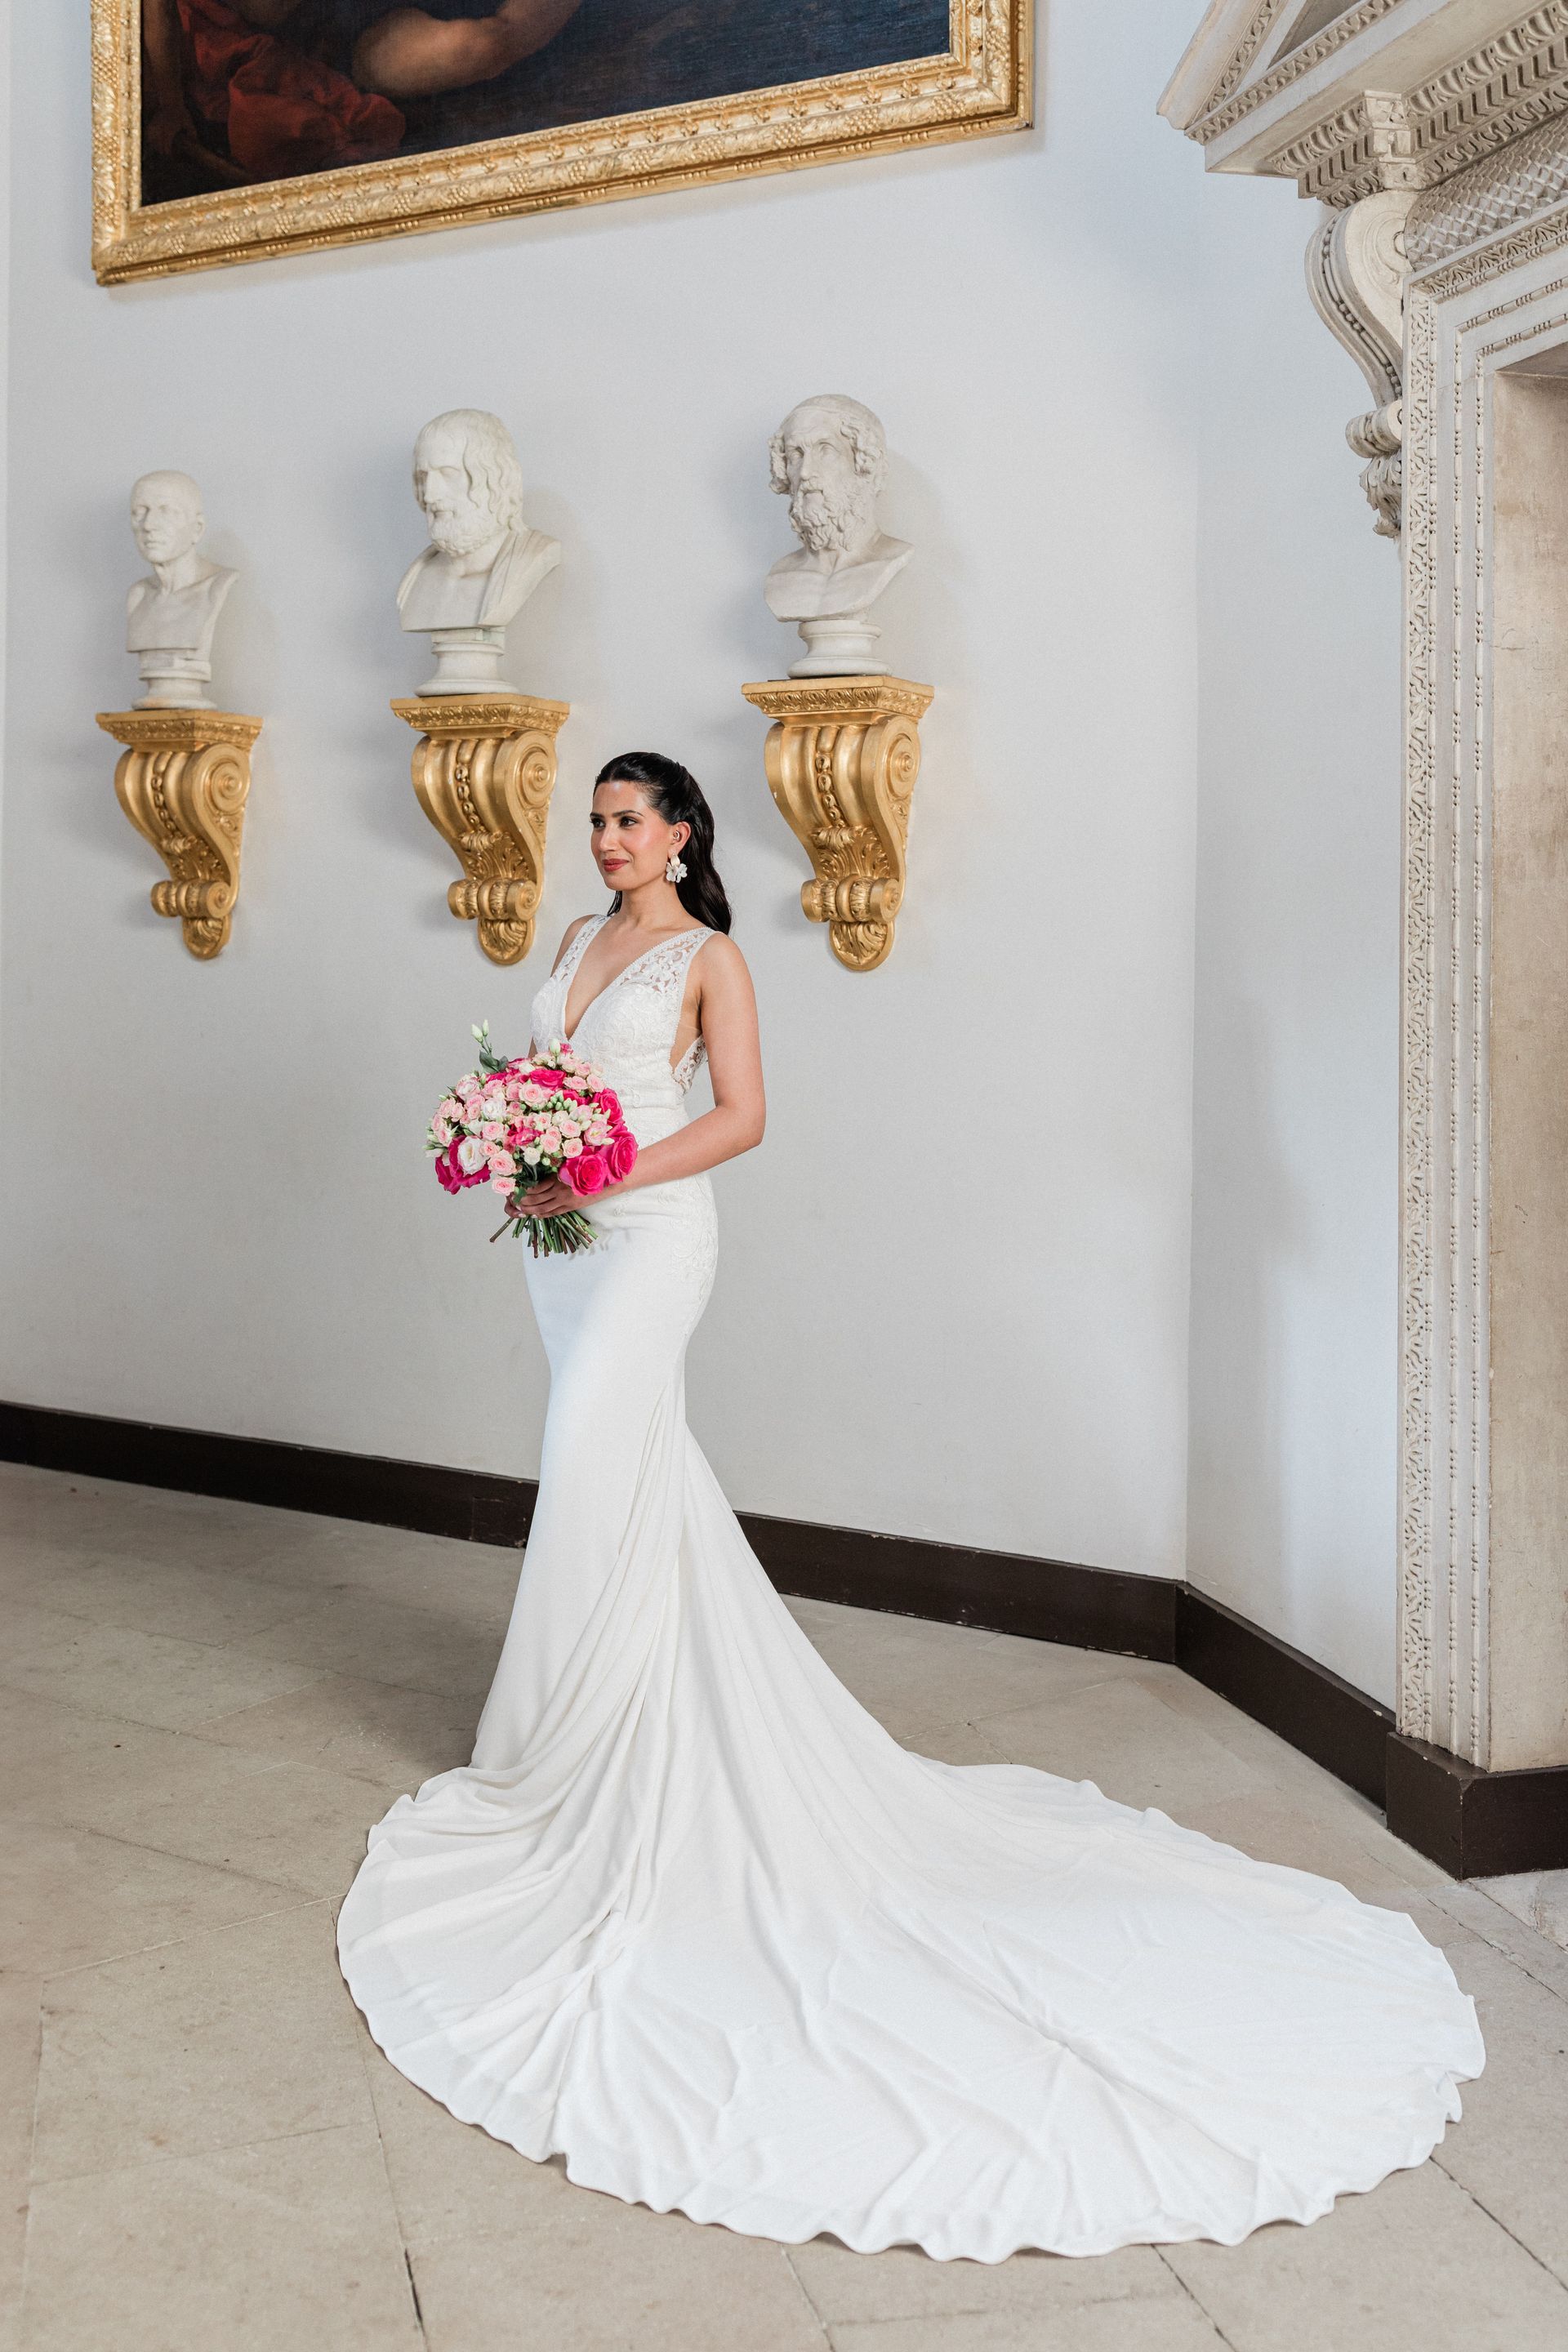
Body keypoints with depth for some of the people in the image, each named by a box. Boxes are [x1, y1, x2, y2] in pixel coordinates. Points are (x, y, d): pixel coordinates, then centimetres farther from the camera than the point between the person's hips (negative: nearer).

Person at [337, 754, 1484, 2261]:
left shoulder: (707, 957, -6)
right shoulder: (581, 941, 16)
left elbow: (741, 1118, -11)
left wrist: (608, 1171, -19)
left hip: (648, 1232, -8)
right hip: (566, 1232, 8)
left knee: (596, 1481, -7)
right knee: (639, 1471, 14)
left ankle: (567, 1747, 3)